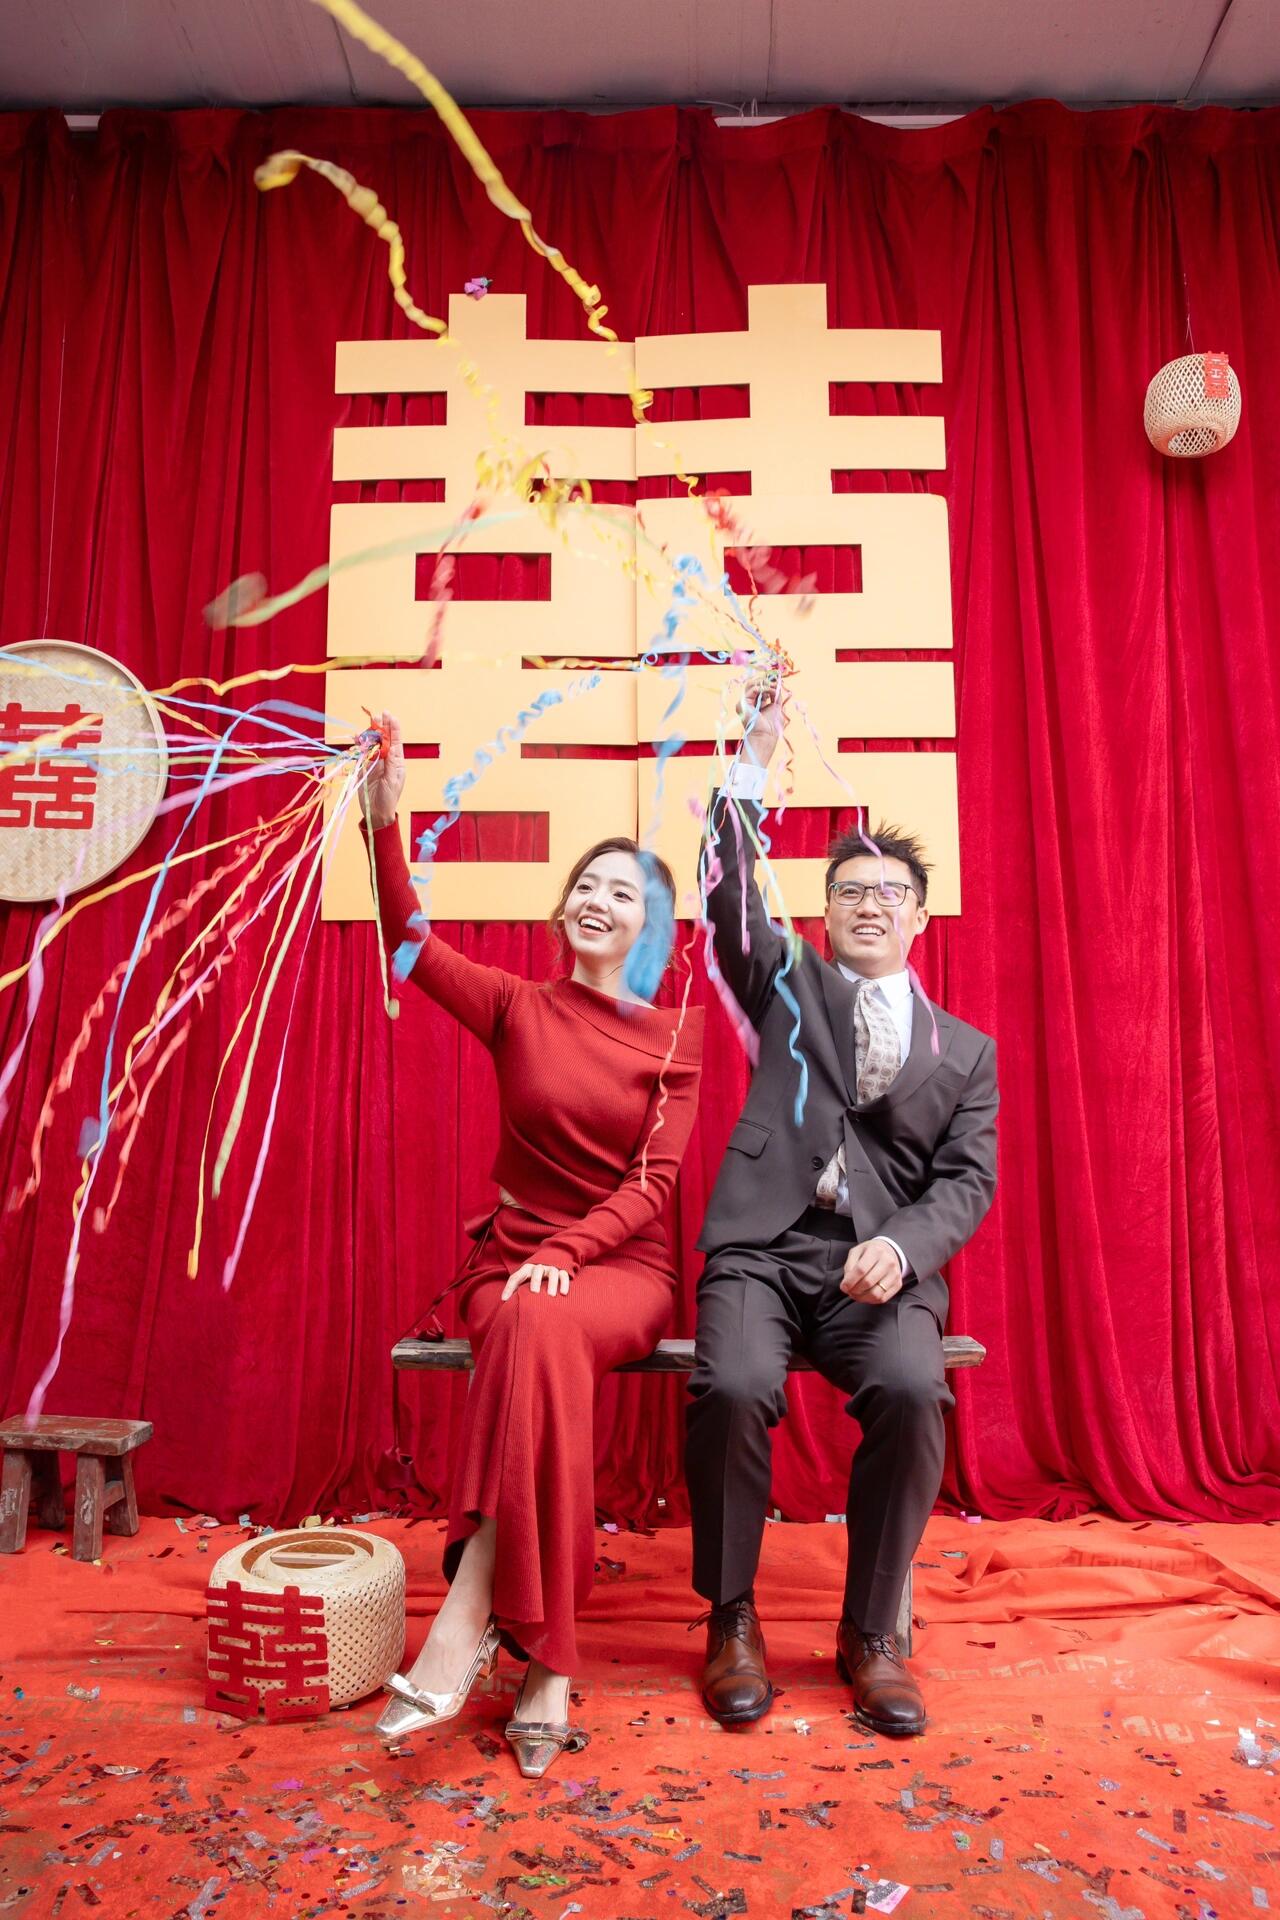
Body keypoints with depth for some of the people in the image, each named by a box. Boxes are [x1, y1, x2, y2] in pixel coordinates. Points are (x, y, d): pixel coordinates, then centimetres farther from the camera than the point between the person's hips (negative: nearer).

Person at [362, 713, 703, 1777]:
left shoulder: (673, 1037, 4)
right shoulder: (516, 1007, 6)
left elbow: (654, 1178, -5)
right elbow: (409, 941, -9)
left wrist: (566, 1253, -21)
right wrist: (387, 820, -22)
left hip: (624, 1267, -1)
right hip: (512, 1259, 1)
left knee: (549, 1331, -35)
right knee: (539, 1341, -33)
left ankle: (470, 1617, -29)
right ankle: (546, 1667, -26)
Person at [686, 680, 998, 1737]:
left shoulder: (967, 1051, 17)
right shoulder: (791, 988, 17)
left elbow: (965, 1181, 6)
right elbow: (734, 904, 1)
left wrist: (900, 1248, -15)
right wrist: (752, 766, -7)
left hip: (884, 1263, 1)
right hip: (763, 1250, 0)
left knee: (912, 1390, -28)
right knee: (732, 1386, -28)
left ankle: (871, 1632, -5)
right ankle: (733, 1619, -3)